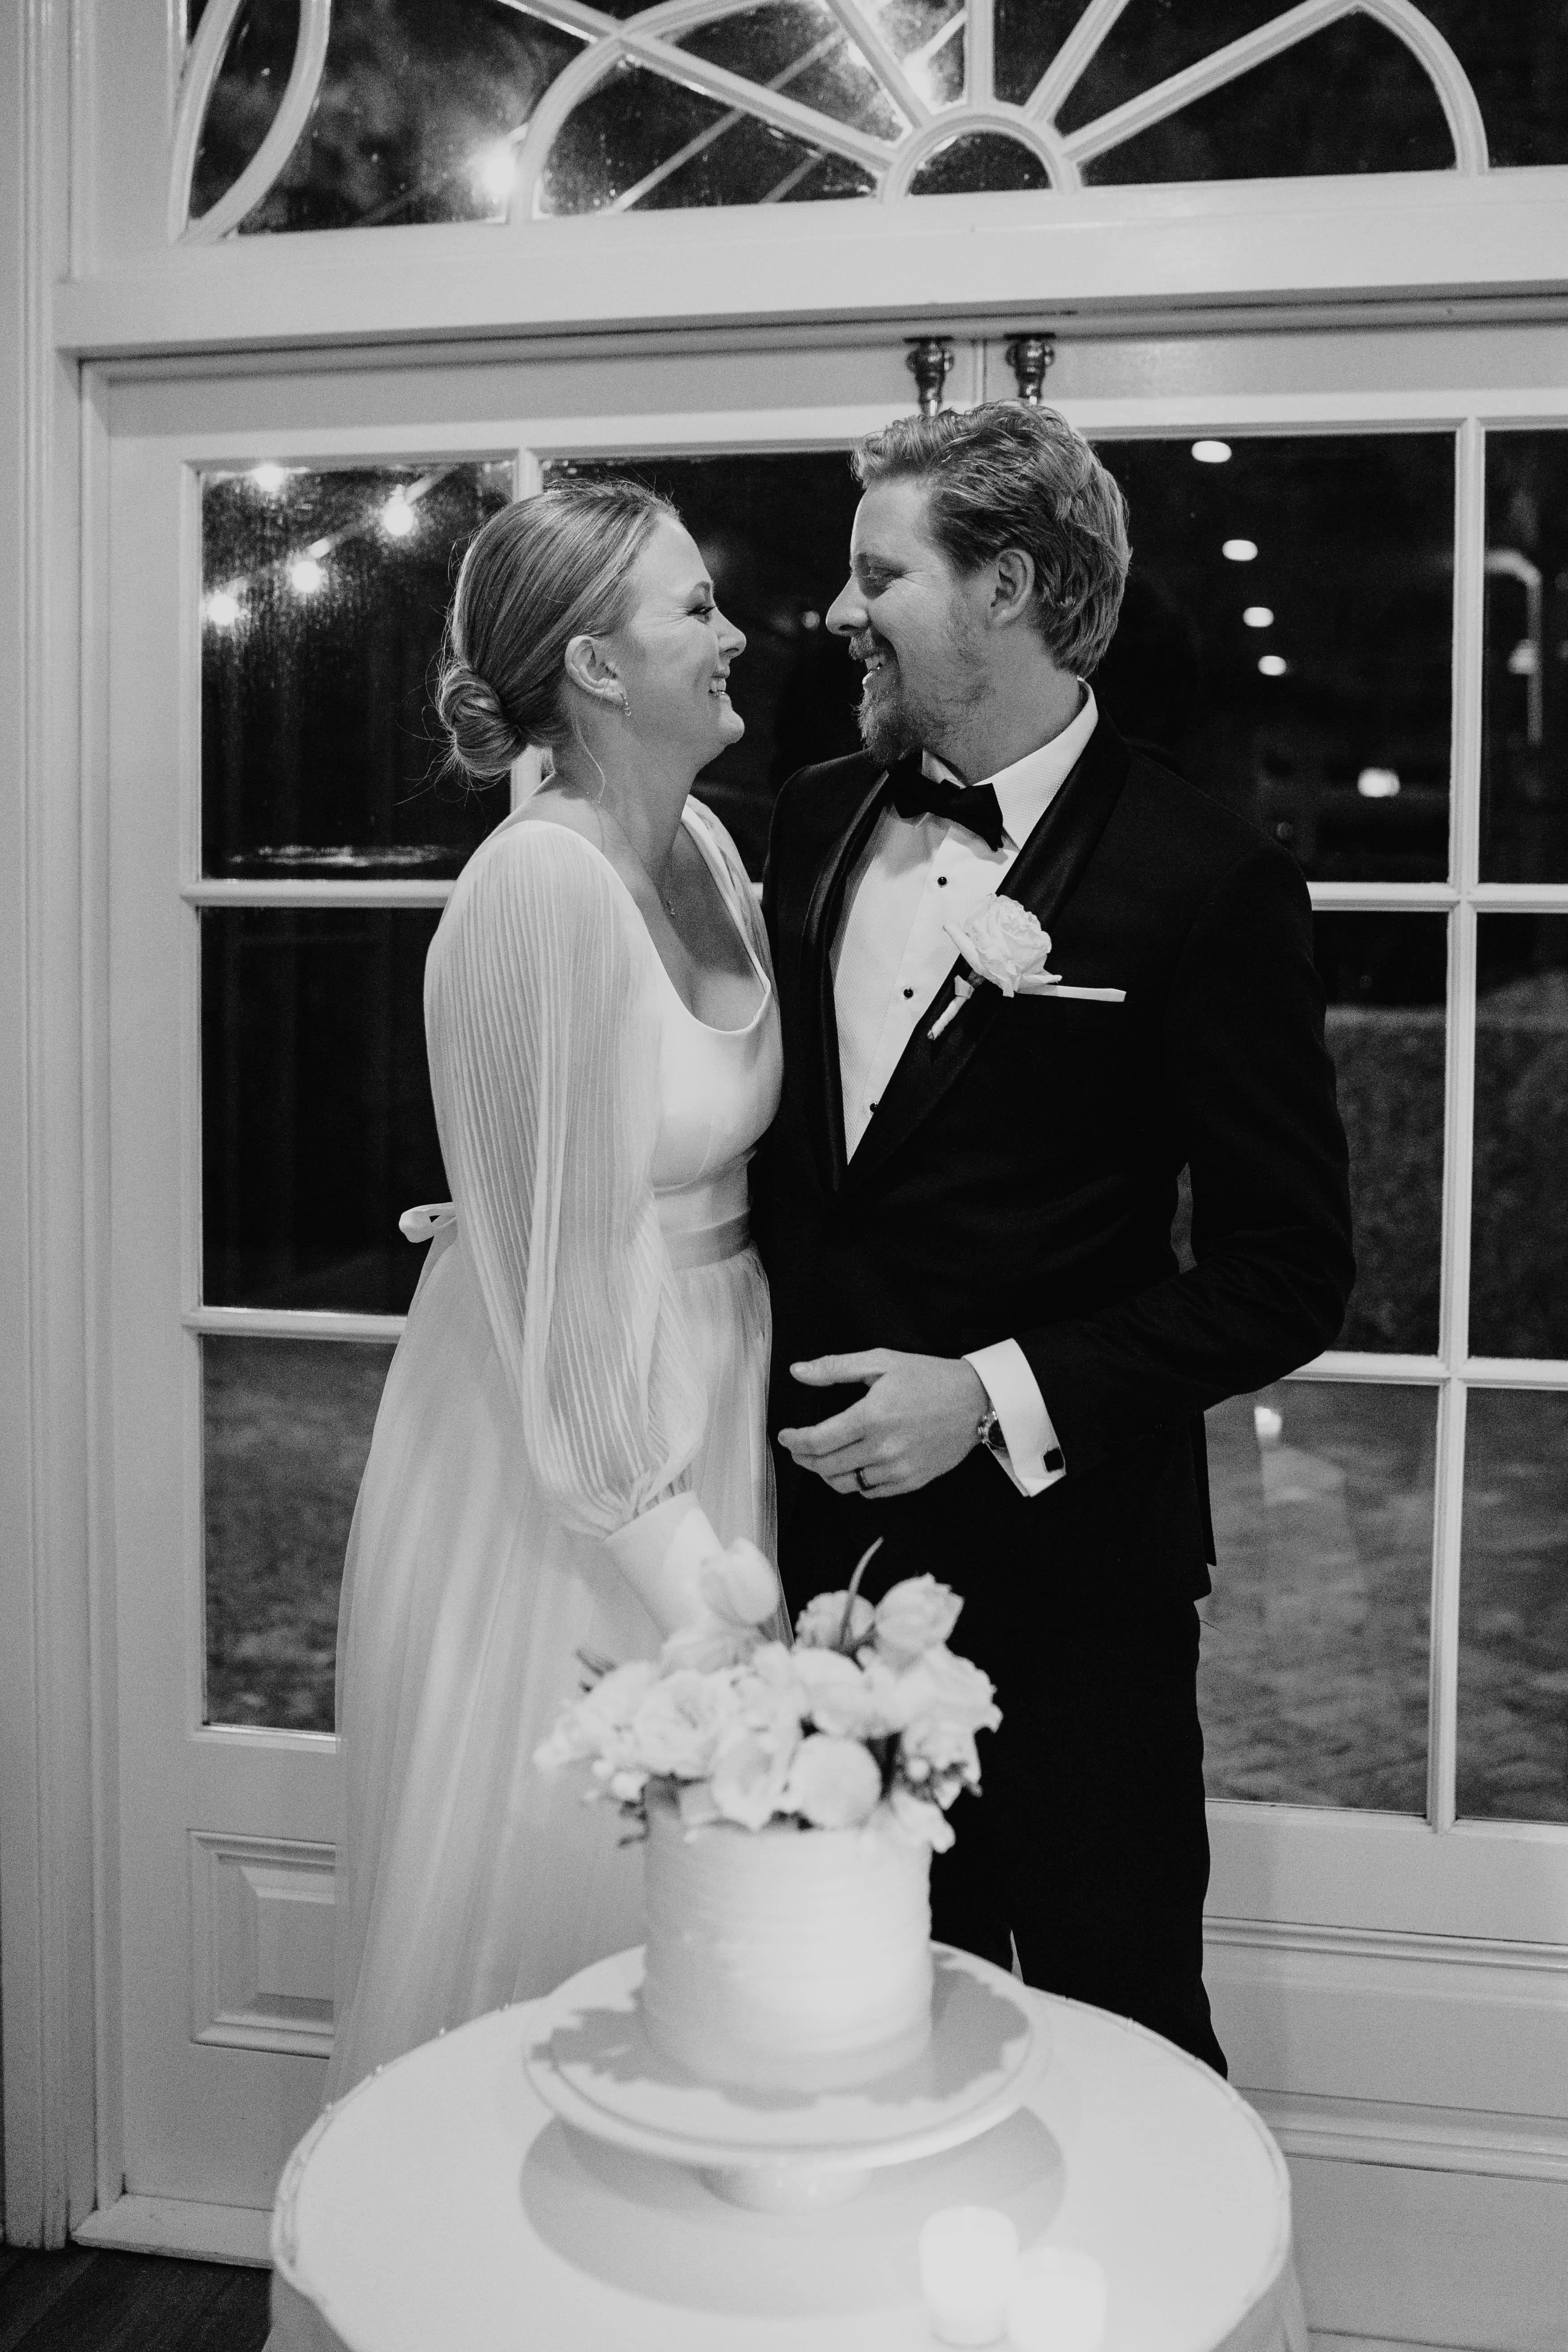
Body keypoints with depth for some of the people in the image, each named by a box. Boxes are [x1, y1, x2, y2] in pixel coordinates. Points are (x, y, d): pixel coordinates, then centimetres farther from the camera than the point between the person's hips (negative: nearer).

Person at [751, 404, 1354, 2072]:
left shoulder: (1205, 885, -12)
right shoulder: (813, 821, 7)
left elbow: (1288, 1272, -12)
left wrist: (997, 1396, -19)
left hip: (1061, 1569, -5)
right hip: (824, 1533, 5)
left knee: (1115, 2026, 11)